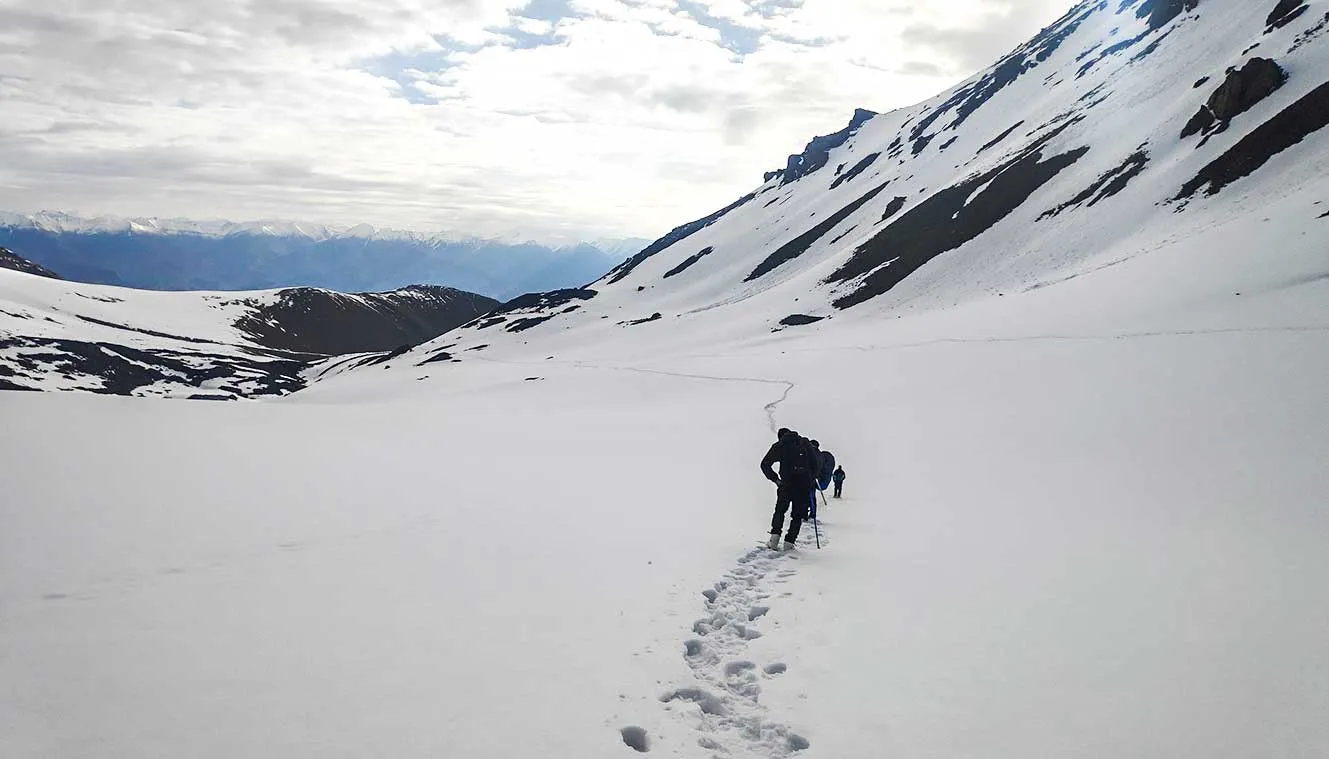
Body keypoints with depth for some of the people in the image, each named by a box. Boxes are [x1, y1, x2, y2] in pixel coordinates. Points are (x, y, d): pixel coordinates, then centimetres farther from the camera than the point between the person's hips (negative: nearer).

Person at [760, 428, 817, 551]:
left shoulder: (779, 446, 11)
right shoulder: (805, 443, 15)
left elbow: (765, 464, 6)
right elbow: (814, 463, 10)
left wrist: (775, 479, 9)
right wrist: (812, 479, 18)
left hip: (787, 484, -1)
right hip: (805, 484, 1)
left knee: (780, 510, 17)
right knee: (798, 514, 11)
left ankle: (775, 537, 0)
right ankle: (789, 542, 3)